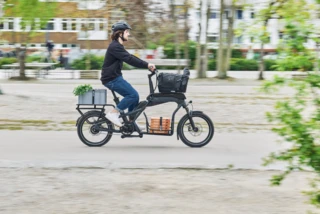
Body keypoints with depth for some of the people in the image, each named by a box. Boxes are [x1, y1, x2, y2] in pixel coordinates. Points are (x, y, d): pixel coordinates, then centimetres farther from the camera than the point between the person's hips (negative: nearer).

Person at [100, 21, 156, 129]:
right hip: (111, 79, -10)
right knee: (133, 95, -15)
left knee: (134, 96, 9)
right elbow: (129, 59, -24)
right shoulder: (115, 46, -16)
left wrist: (147, 65, 5)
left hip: (115, 77, 10)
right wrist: (147, 65, -24)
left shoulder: (118, 46, 17)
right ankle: (113, 113, -11)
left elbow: (131, 57, 15)